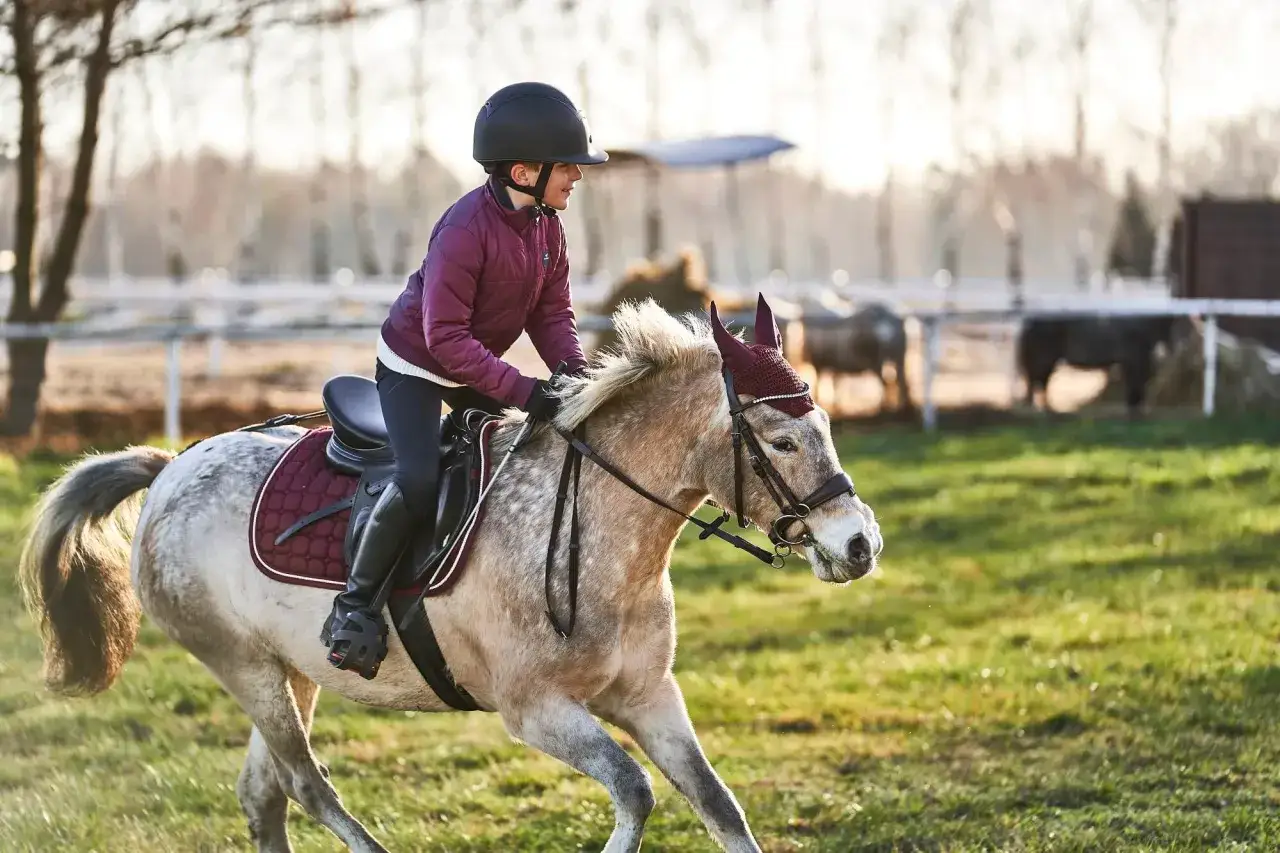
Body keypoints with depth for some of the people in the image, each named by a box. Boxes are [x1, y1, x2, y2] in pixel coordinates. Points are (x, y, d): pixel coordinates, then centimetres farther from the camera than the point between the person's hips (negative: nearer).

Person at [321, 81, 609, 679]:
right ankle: (354, 604, -13)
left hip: (476, 368, 9)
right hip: (414, 366, -8)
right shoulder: (466, 230, -31)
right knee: (420, 480, -25)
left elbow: (551, 311, 1)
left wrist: (574, 369, -19)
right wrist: (519, 390, -37)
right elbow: (446, 338, -32)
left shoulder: (545, 225, -5)